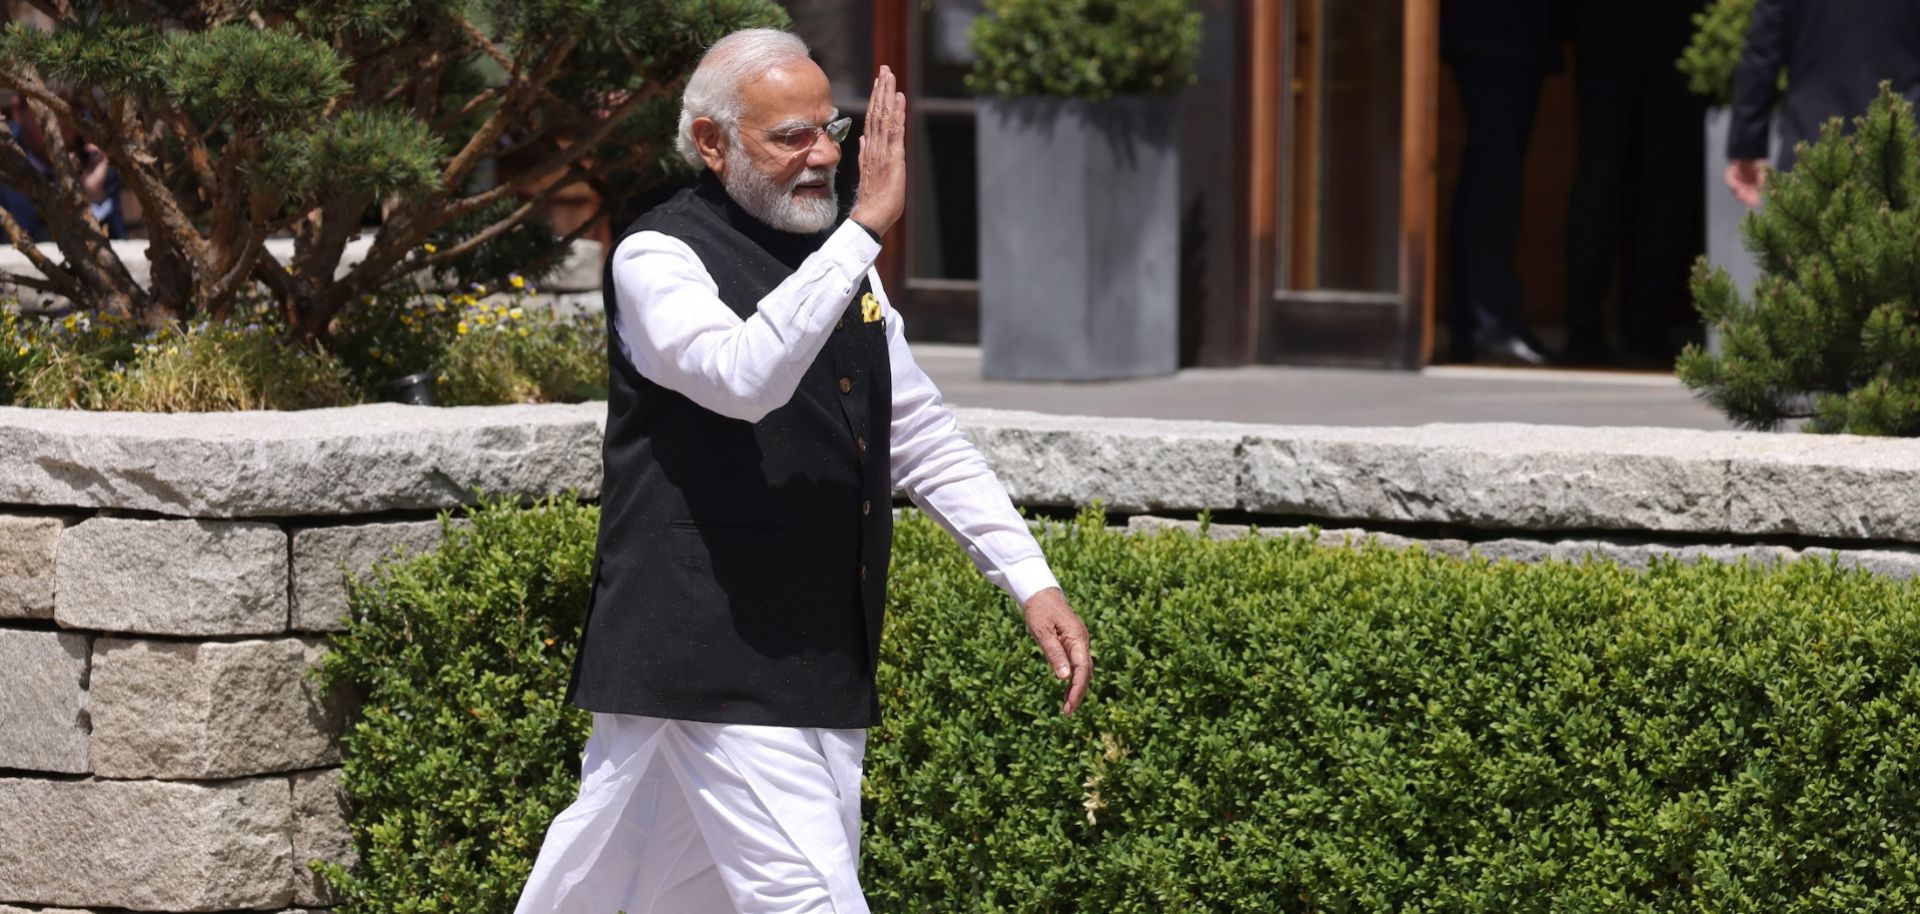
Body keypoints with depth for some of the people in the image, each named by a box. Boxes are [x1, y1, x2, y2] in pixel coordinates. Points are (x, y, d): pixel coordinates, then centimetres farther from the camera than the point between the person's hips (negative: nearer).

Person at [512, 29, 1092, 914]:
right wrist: (866, 228, -30)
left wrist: (1033, 582, 12)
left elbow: (925, 441, 21)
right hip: (716, 664, -7)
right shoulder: (657, 259, -8)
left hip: (824, 664, 7)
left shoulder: (838, 263, 16)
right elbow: (744, 377, -29)